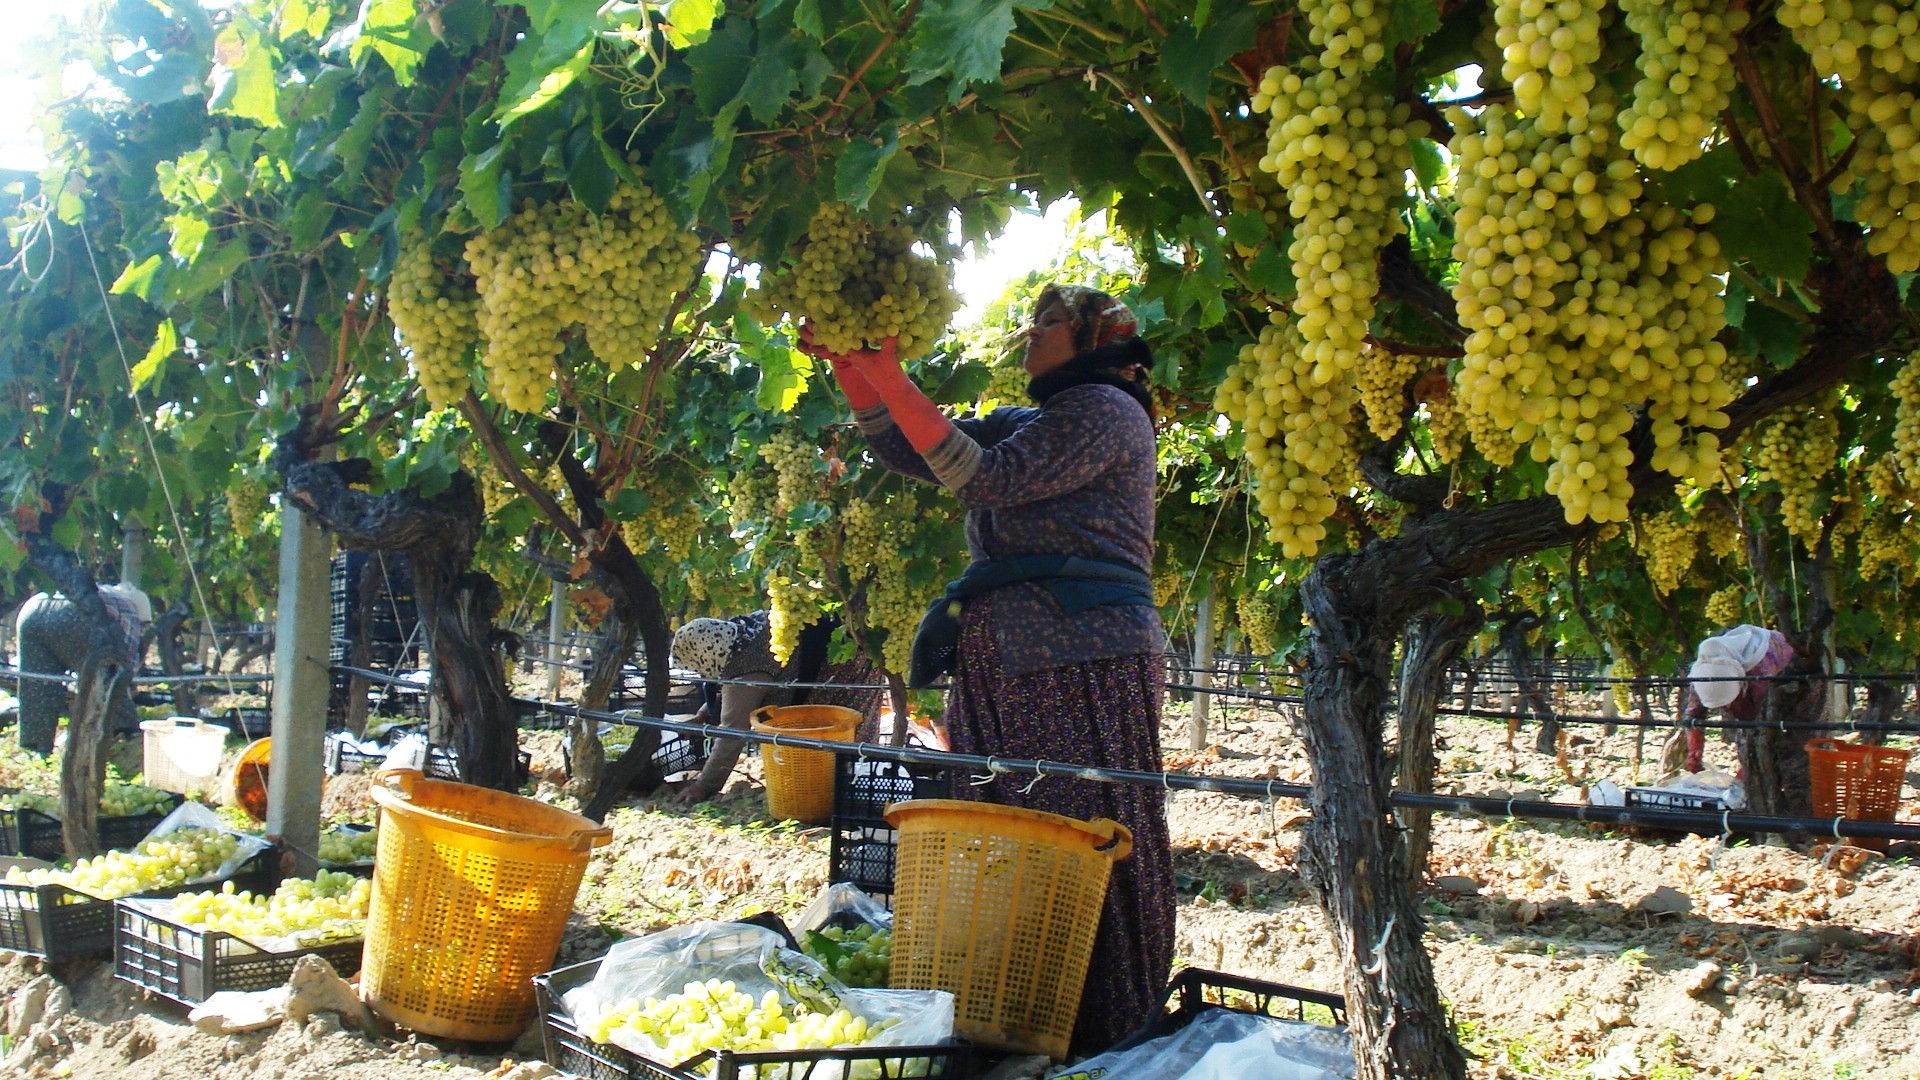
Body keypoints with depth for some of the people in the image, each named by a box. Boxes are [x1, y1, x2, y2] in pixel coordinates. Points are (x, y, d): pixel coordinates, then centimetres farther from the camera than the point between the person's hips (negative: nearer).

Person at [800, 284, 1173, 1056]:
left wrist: (891, 380, -13)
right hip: (1000, 672, 9)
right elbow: (907, 453, 18)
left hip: (1084, 671, -9)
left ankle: (1111, 1044, 0)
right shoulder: (1024, 423, 24)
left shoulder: (1106, 409, -3)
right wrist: (851, 369, 5)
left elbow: (988, 480, -14)